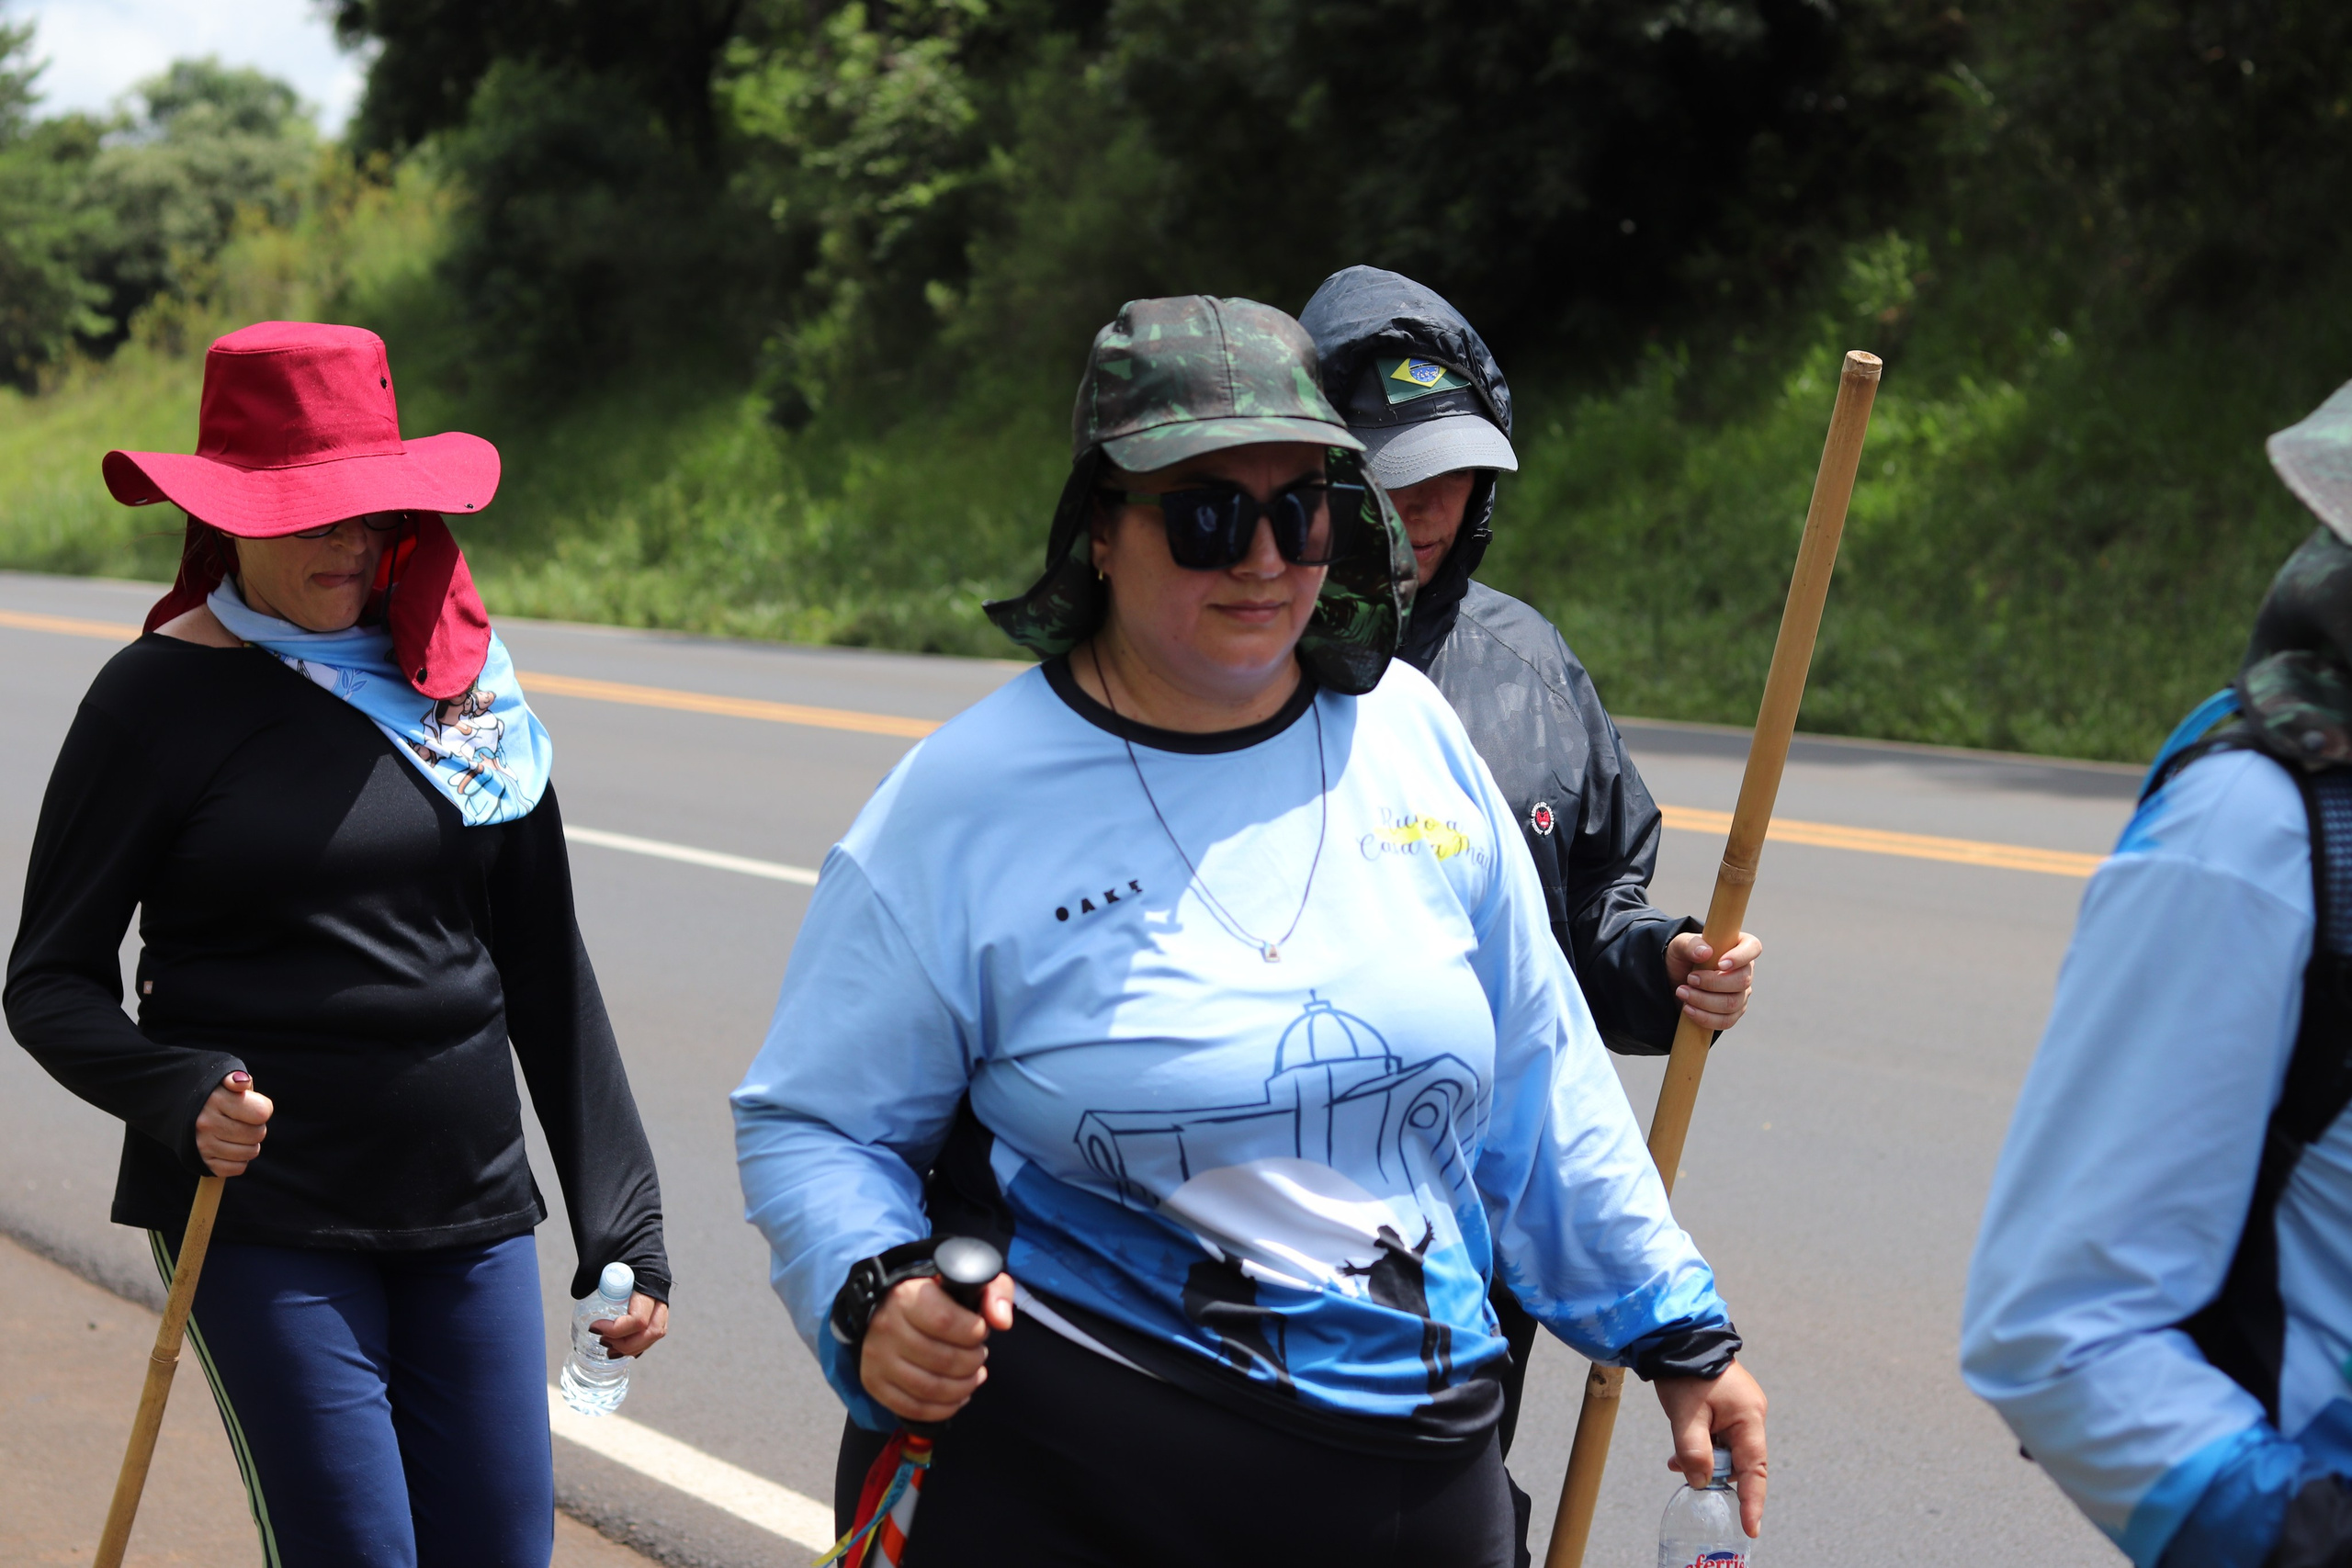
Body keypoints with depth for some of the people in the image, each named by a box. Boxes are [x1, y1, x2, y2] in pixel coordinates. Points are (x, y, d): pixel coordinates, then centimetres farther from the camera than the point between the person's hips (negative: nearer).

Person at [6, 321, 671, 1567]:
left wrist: (623, 1229, 10)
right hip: (262, 1218, -4)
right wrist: (178, 1095, -23)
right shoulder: (165, 694, -5)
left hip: (471, 1207, 5)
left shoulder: (460, 680, 8)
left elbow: (545, 971, 12)